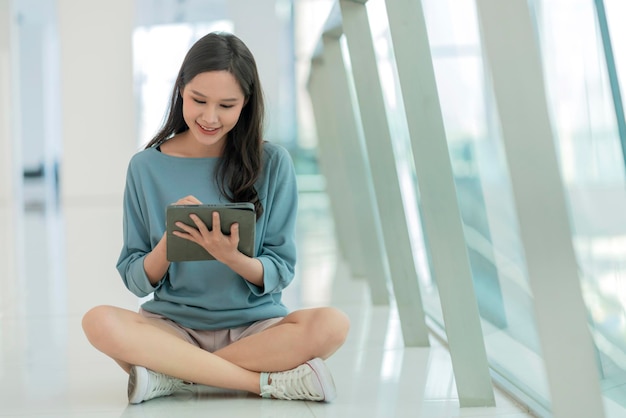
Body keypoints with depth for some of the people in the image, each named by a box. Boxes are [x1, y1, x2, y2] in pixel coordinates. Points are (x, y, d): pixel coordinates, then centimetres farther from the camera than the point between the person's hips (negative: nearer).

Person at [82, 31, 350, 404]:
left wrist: (232, 258, -21)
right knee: (99, 322, -30)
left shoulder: (273, 164, -1)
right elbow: (137, 282, 3)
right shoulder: (146, 167, 1)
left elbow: (280, 272, 0)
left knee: (332, 325, -30)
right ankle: (271, 380, -25)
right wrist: (169, 243, -18)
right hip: (173, 324, 0)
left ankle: (173, 375, -21)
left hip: (254, 325, 0)